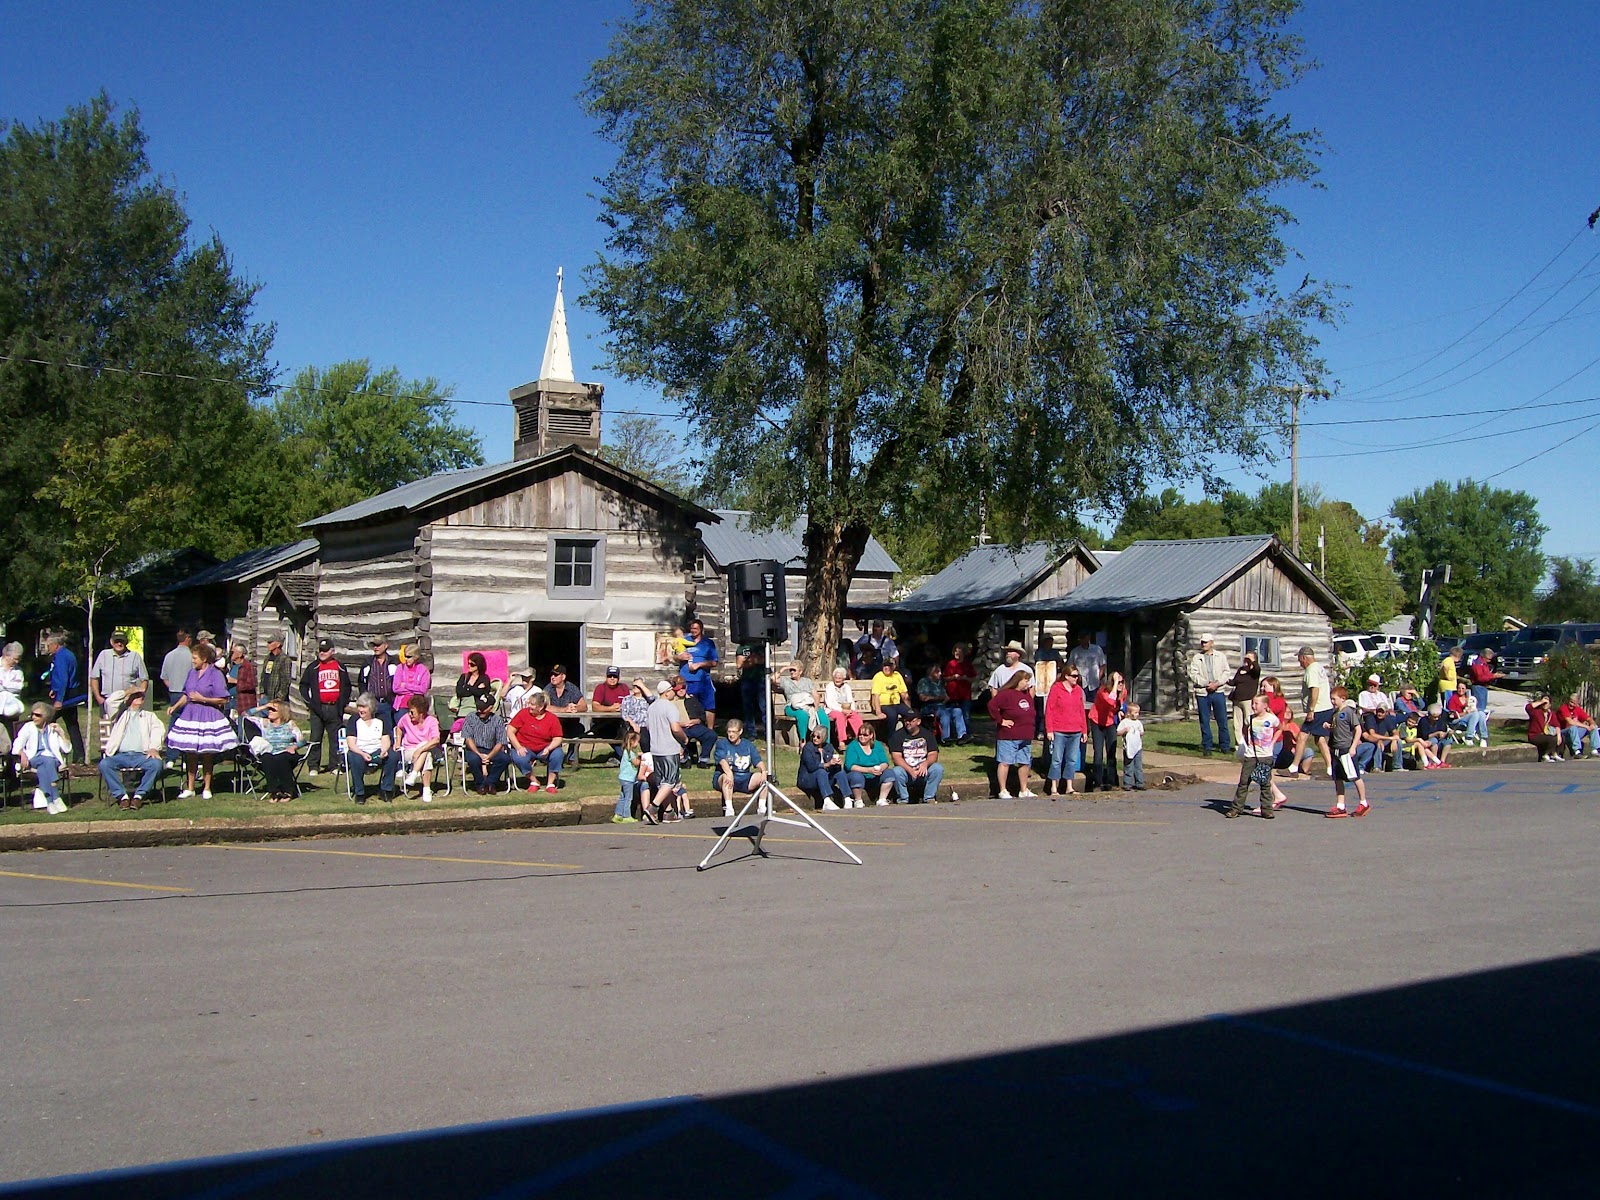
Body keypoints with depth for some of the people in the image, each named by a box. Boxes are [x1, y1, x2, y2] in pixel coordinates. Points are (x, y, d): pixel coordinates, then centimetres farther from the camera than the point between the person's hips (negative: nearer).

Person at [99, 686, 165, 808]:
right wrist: (125, 692, 20)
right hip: (120, 755, 0)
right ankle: (122, 795, -24)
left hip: (142, 755, 0)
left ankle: (139, 795, -20)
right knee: (104, 764, -30)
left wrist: (154, 748, -11)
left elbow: (158, 730, 8)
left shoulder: (149, 716, 26)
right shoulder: (121, 715, 26)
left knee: (156, 764, -32)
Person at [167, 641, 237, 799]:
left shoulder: (215, 674, -9)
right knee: (190, 754, 6)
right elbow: (186, 695, 19)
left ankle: (207, 788, 14)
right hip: (190, 715, 5)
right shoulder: (192, 672, 10)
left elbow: (223, 700, -11)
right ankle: (189, 788, 15)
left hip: (208, 717, -5)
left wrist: (202, 699, -14)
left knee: (207, 755, 3)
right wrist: (175, 706, 7)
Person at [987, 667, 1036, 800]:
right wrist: (1000, 720, -17)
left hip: (1026, 737, 8)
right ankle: (1003, 791, 2)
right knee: (1005, 762, -3)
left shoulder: (1027, 694, 13)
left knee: (1025, 763, 10)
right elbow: (992, 705, -23)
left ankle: (1023, 790, 20)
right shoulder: (1006, 694, -12)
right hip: (1008, 737, -8)